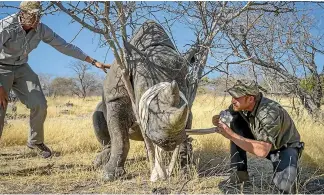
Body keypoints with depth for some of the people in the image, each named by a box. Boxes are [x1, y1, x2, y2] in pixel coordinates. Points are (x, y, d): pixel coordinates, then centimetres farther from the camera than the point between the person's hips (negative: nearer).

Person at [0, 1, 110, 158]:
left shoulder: (41, 30, -14)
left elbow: (65, 46, -8)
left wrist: (94, 62, -10)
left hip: (21, 68, 5)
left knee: (39, 104, -9)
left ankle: (35, 141, 14)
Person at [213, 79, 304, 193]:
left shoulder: (270, 114, -38)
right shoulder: (240, 105, -17)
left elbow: (262, 151, -45)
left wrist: (231, 135, -47)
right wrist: (218, 120, -28)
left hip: (285, 148, -6)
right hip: (263, 141, 6)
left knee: (284, 186, -32)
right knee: (235, 122, -17)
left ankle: (289, 170, 5)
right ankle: (239, 173, -8)